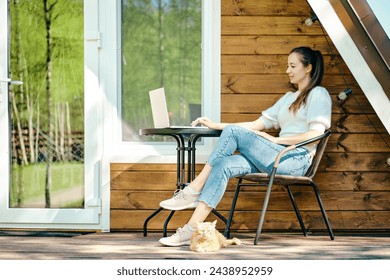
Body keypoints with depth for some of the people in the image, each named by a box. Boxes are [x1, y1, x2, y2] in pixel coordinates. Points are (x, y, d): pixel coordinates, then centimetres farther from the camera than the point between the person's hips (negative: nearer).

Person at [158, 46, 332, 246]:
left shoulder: (318, 94, 3)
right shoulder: (289, 98, 29)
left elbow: (315, 134, -12)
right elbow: (257, 125, 23)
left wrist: (274, 139, -11)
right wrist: (216, 125, 14)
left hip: (296, 160, -7)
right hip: (277, 159, 7)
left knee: (233, 132, -22)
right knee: (224, 165, -21)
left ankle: (193, 191, -21)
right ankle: (192, 229, -32)